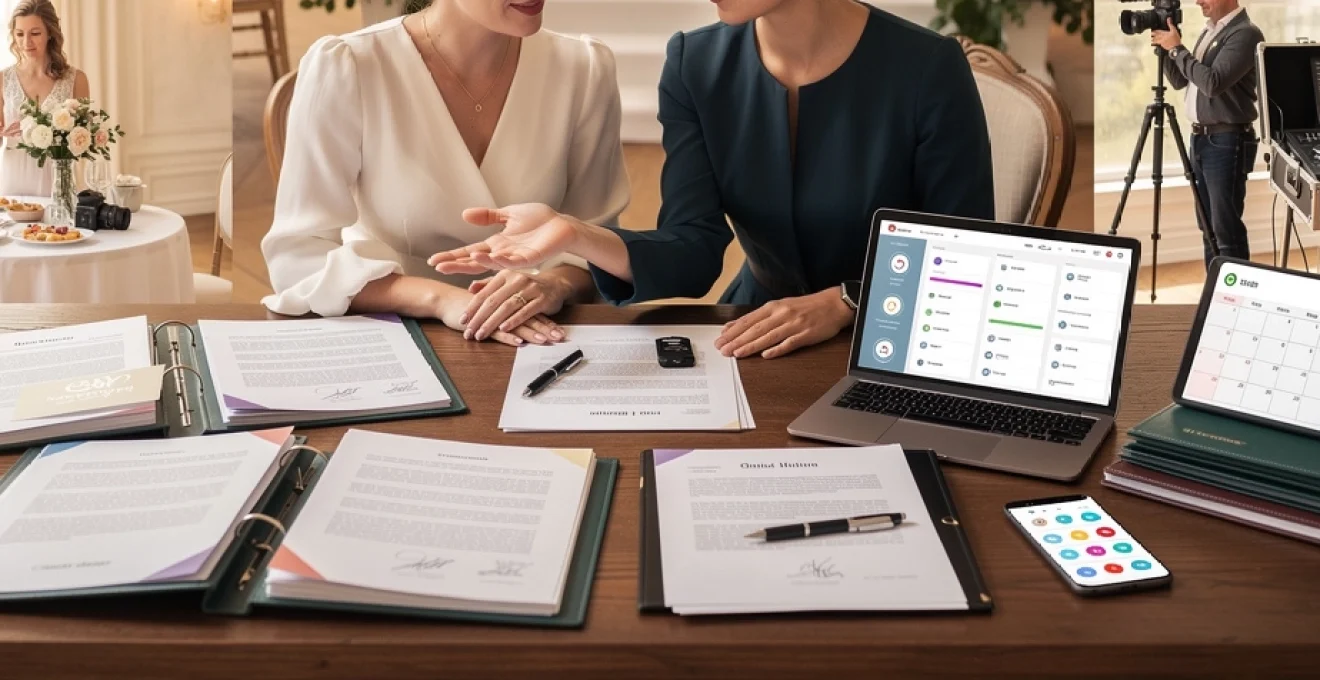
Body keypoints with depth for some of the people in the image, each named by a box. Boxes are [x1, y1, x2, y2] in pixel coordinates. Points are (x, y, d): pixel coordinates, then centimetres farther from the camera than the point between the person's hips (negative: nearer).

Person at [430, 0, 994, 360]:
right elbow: (693, 253, -12)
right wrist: (578, 237, -29)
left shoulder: (926, 70, -15)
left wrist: (846, 302, -23)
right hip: (760, 342, 3)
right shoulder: (697, 64, -4)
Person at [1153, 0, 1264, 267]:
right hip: (1201, 137, 9)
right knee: (1208, 226, 12)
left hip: (1227, 141, -9)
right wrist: (1164, 47, 3)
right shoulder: (1209, 31, 14)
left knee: (1226, 228, -7)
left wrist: (1177, 48, -16)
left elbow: (1213, 82, -24)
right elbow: (1180, 81, 18)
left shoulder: (1245, 33, -13)